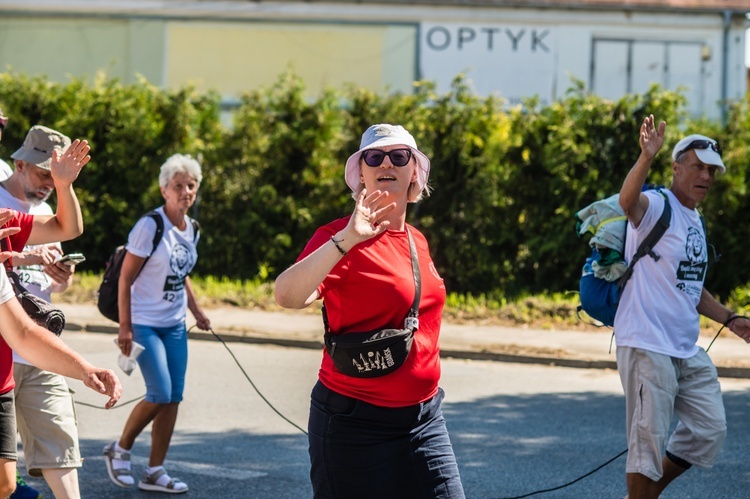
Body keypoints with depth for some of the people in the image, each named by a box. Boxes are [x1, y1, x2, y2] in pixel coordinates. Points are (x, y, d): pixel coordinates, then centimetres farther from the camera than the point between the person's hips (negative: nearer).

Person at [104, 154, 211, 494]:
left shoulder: (191, 229, 8)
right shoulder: (150, 227, -14)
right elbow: (126, 278, -13)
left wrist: (197, 312, 13)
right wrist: (125, 327, -16)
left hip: (175, 325, 7)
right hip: (145, 323, -7)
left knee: (173, 398, 3)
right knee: (160, 394, -14)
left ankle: (154, 472, 10)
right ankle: (120, 450, 9)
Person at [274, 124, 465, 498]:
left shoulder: (417, 241, 10)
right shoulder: (339, 238, -11)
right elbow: (287, 295, -30)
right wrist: (347, 240, -38)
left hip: (424, 418, 6)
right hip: (356, 422, -6)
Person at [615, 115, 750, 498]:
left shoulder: (696, 221, 18)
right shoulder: (656, 206, -9)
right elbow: (627, 200, -35)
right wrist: (646, 157, -51)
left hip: (687, 349, 9)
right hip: (647, 345, -9)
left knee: (709, 430, 11)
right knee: (649, 437, -6)